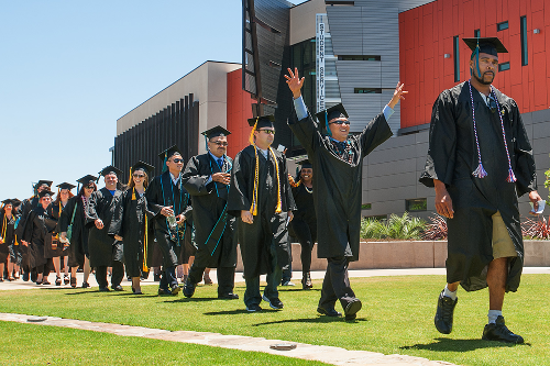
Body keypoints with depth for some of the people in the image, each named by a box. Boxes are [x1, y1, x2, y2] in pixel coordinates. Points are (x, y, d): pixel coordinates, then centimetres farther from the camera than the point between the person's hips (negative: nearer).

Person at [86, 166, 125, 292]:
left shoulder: (122, 195, 18)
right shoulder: (98, 194, 12)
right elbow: (91, 208, -4)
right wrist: (96, 219, -23)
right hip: (101, 233, 0)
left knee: (118, 258, -12)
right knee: (101, 262, 2)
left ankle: (116, 283, -1)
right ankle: (102, 284, 12)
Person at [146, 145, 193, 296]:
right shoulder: (158, 181, 2)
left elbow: (192, 203, 10)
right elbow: (148, 201, 2)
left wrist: (184, 214, -8)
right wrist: (160, 209, -15)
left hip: (180, 226, 3)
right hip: (163, 225, -3)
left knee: (169, 259, 7)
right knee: (170, 258, -18)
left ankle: (163, 287, 17)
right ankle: (173, 284, -18)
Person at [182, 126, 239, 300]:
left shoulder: (231, 163, 19)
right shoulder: (198, 161, 7)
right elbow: (187, 181, -7)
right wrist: (211, 179, -15)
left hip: (227, 212, 4)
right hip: (206, 213, -4)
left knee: (228, 249, -2)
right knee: (207, 249, -12)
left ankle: (226, 290, 5)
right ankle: (192, 280, 14)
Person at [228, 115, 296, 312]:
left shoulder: (279, 157, 16)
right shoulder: (244, 156, 1)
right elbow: (238, 183, -6)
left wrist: (289, 208, 14)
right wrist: (243, 208, -16)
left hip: (275, 213, 4)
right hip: (253, 214, -4)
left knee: (280, 250, -10)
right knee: (253, 257, 2)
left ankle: (271, 292, 9)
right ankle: (252, 299, 14)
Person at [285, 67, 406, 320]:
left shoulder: (357, 145, 17)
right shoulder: (320, 146, 3)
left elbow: (377, 126, 23)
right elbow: (304, 122, -8)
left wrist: (392, 103, 18)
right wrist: (297, 95, -20)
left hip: (350, 211, 6)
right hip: (329, 210, -6)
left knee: (340, 258, 8)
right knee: (337, 255, -15)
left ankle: (326, 303, 18)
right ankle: (347, 300, -26)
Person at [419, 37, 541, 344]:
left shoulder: (507, 106, 17)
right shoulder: (451, 100, 5)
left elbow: (522, 149, 17)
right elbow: (440, 147, -3)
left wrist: (530, 187, 5)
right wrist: (440, 187, -13)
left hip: (502, 191, 4)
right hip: (466, 189, -4)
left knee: (503, 252, -3)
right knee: (468, 250, -10)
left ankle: (495, 323, 3)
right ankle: (449, 296, 21)